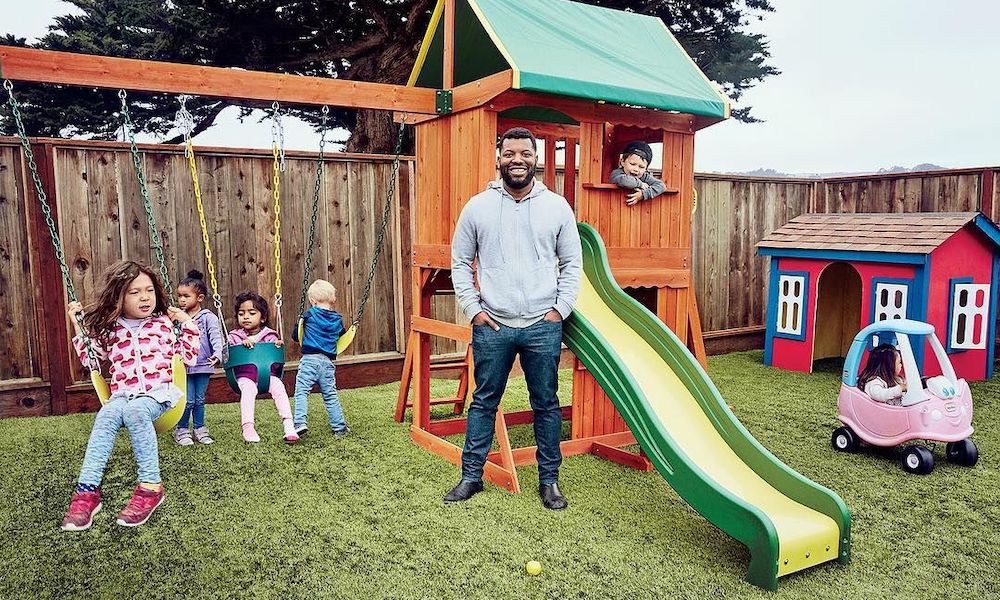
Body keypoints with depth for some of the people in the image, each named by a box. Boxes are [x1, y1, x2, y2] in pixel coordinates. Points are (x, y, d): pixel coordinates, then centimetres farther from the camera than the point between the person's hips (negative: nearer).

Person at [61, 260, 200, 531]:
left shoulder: (164, 323, 11)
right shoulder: (109, 330, 16)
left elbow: (188, 357, 13)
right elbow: (91, 360, 22)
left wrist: (187, 324, 4)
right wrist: (79, 327, 17)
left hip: (159, 391, -2)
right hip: (122, 394, 3)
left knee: (135, 411, -36)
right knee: (106, 414, -32)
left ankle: (150, 485, -33)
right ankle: (87, 490, -36)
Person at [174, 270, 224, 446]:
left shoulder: (208, 317, -3)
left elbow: (216, 337, -12)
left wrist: (217, 355, -26)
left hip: (203, 365, -1)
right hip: (184, 366, 1)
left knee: (200, 400, 9)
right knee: (188, 400, -3)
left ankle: (199, 429, 22)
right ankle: (181, 430, 13)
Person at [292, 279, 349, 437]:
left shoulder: (309, 315, 0)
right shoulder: (338, 319, 10)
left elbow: (295, 336, 6)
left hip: (309, 359, -4)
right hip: (328, 362, 4)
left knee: (301, 392, -5)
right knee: (331, 396, 11)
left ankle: (300, 423, -20)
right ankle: (339, 427, 14)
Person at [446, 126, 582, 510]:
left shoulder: (557, 207, 3)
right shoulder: (478, 207, 2)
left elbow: (572, 264, 7)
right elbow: (460, 263, 8)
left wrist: (560, 309, -2)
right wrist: (473, 309, 0)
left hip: (543, 326, 0)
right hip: (491, 326, 0)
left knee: (546, 404, 9)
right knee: (483, 402, 10)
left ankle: (549, 479, 23)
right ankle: (471, 476, 24)